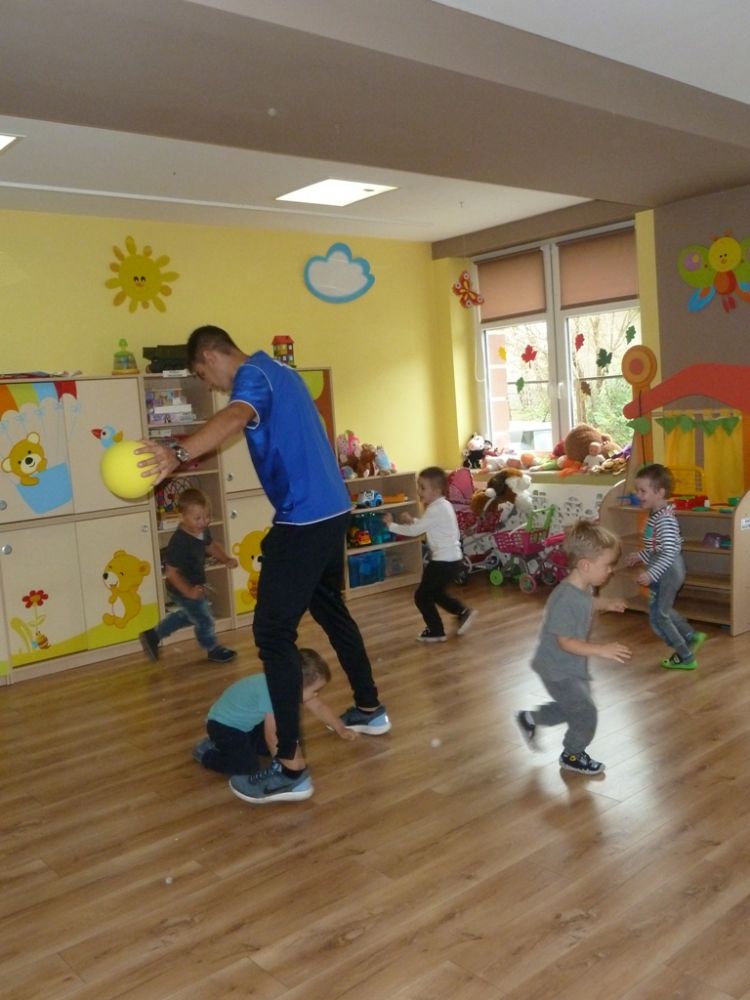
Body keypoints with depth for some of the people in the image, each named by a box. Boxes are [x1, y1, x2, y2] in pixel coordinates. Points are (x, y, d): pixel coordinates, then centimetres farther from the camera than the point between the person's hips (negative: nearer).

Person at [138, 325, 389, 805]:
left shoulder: (252, 375, -11)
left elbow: (235, 418, -37)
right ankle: (370, 709, 38)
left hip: (304, 518, -10)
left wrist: (178, 454, -52)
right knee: (330, 609, 24)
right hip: (333, 510, 10)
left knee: (273, 631, -8)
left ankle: (292, 765, -7)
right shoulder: (278, 371, 19)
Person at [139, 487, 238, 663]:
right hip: (184, 590, -9)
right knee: (203, 620, 12)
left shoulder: (203, 531, -12)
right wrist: (189, 591, -34)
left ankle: (153, 635, 43)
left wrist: (226, 559, -5)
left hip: (195, 585, 9)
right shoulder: (180, 543, -36)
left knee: (187, 615, 31)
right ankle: (213, 649, 39)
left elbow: (211, 545, 10)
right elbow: (171, 572, -31)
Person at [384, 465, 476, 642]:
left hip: (444, 561, -10)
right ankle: (464, 612, 24)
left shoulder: (436, 509, -19)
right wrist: (412, 520, 8)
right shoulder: (443, 505, 11)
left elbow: (414, 531, -19)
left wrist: (391, 525, -9)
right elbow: (425, 526, 23)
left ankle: (436, 631, 11)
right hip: (452, 559, 10)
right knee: (436, 592, 25)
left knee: (422, 596, 2)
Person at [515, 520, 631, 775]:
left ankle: (529, 718, 40)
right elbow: (565, 641, -31)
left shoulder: (584, 588, -4)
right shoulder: (565, 598, -33)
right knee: (586, 713, 2)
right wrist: (601, 649, -36)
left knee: (572, 707, 24)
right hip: (559, 670, -9)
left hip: (572, 666, 9)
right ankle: (572, 756, 27)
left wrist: (604, 603, 11)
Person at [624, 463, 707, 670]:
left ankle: (686, 657, 18)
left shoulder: (664, 519, -26)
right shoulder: (657, 514, 4)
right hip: (665, 572, 10)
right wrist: (640, 555, 24)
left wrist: (650, 574, -35)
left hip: (667, 572, -10)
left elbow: (669, 553, -32)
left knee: (658, 617, 4)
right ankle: (691, 637, 38)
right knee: (662, 610, 26)